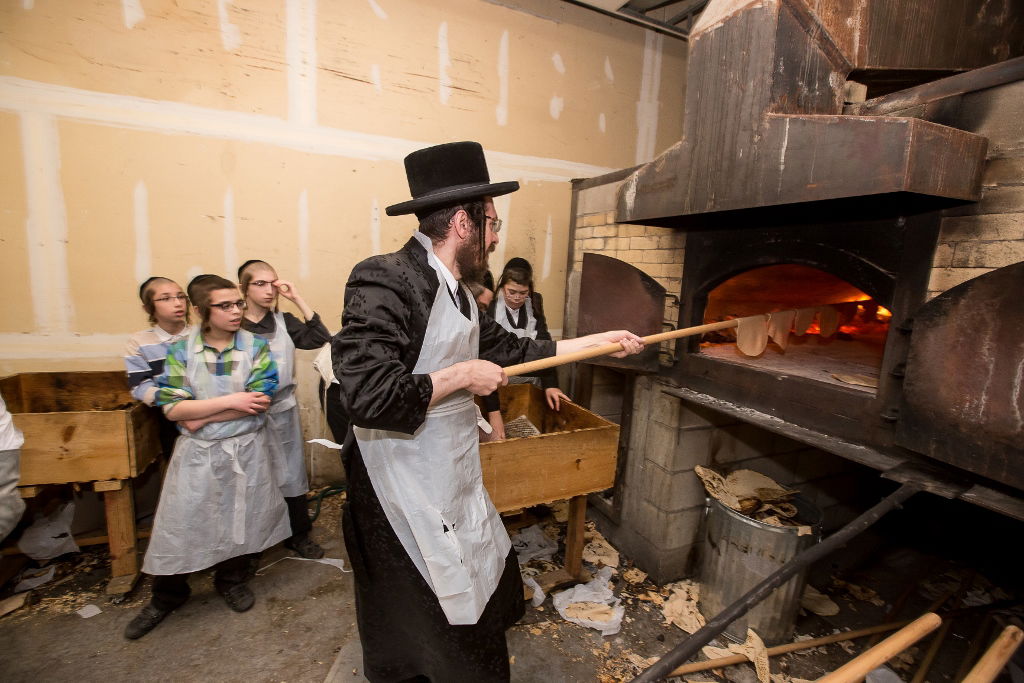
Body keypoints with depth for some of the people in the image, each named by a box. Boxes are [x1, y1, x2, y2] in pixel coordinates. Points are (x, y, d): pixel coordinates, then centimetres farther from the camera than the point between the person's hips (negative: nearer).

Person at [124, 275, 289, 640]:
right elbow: (171, 407, -11)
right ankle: (166, 596, 35)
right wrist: (231, 401, -20)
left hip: (245, 449, 0)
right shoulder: (180, 350, -3)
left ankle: (233, 579, 39)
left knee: (242, 518, 13)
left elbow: (260, 401, -14)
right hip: (195, 452, 0)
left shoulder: (256, 346, -6)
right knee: (179, 523, 9)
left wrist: (202, 416, -15)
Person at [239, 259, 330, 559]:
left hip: (283, 409, 2)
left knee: (291, 473, 12)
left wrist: (297, 298, -13)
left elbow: (320, 337, -13)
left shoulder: (284, 321, 1)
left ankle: (299, 534, 28)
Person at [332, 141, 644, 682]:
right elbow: (367, 396, -32)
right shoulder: (385, 280, -24)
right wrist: (462, 376, -21)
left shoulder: (454, 291, 5)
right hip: (408, 495, -9)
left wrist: (602, 340, 15)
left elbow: (510, 349, 11)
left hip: (458, 485, 9)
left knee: (487, 602, 27)